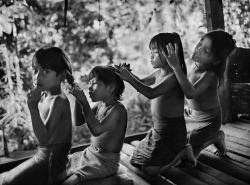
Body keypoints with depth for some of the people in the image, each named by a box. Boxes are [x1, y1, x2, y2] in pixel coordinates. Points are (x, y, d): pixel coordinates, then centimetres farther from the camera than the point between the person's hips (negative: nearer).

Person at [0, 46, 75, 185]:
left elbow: (44, 138, -24)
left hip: (52, 160, -9)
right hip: (41, 155, 9)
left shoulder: (59, 101, -20)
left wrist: (33, 108, -28)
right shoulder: (44, 96, 4)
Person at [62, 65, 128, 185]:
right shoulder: (99, 105, 5)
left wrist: (84, 102, -30)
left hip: (106, 162, -8)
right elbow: (78, 122, 7)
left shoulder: (118, 109, -19)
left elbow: (96, 130, -32)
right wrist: (78, 100, -8)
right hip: (89, 153, 8)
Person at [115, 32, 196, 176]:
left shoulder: (173, 76, -23)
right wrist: (127, 73, -3)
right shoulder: (159, 74, 5)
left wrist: (129, 78, -35)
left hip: (172, 130, -9)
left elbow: (150, 93, -34)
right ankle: (176, 152, 24)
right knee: (135, 162, 15)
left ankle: (184, 152, 8)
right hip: (158, 129, 9)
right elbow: (142, 82, 16)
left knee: (150, 169, -11)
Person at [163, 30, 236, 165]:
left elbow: (190, 93, -48)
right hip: (190, 114, 6)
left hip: (208, 120, -6)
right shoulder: (189, 63, -12)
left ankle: (215, 137, 19)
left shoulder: (210, 74, -31)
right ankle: (210, 137, 30)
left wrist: (176, 67, -52)